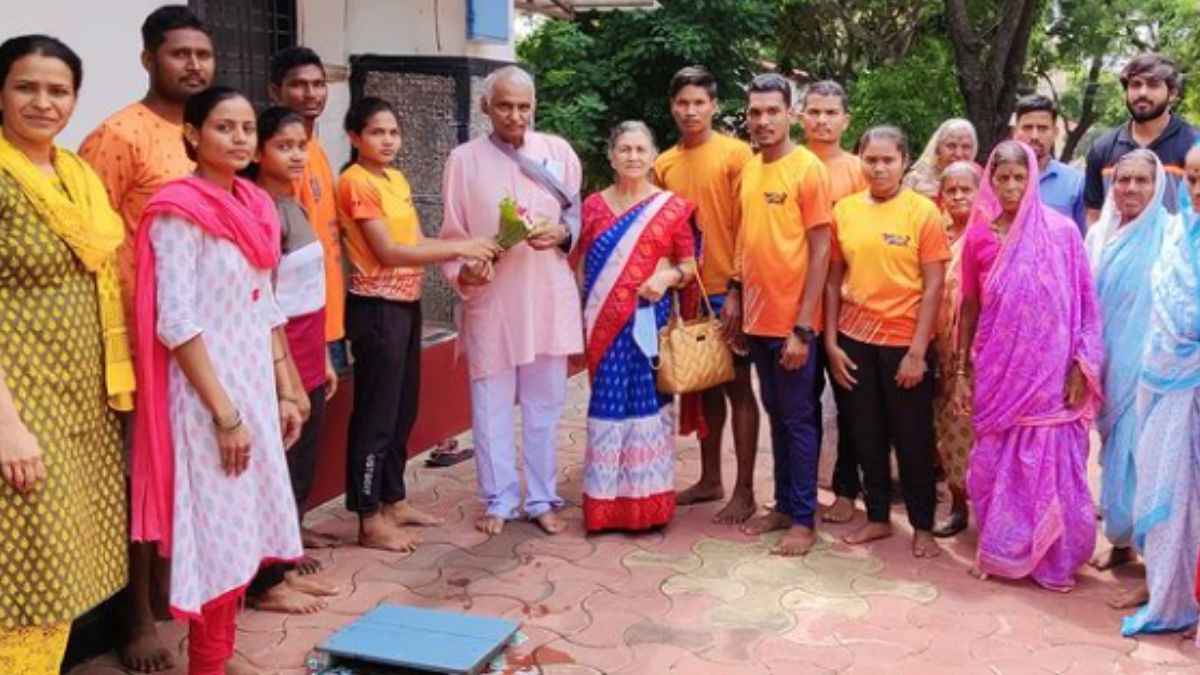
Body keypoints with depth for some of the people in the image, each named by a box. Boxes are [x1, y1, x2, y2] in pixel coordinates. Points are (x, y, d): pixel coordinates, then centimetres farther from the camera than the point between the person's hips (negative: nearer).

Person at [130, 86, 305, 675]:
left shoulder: (256, 205, 10)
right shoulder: (178, 209, -13)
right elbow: (175, 322, -18)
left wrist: (284, 392, 12)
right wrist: (224, 414, -19)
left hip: (256, 385, 8)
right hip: (207, 395, -8)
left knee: (246, 532, 13)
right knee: (220, 539, -2)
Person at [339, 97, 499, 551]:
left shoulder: (398, 180, 13)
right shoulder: (356, 183, -13)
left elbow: (416, 242, 10)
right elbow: (388, 252, -20)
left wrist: (465, 256, -6)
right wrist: (459, 248, -20)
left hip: (406, 305, 9)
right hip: (376, 308, -9)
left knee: (403, 409, 15)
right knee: (376, 412, -2)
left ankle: (394, 501, 28)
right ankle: (370, 520, 7)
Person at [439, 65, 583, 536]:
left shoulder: (558, 152, 5)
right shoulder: (465, 159, 1)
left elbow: (579, 217, 10)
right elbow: (452, 232, 2)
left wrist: (561, 233, -12)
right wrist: (462, 270, -16)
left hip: (548, 297, 1)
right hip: (490, 299, -1)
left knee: (545, 403, 9)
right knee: (492, 404, 5)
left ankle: (542, 498, 22)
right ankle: (499, 501, 18)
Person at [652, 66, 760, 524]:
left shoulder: (735, 153, -6)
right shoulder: (664, 164, 10)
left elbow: (746, 224, -9)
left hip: (727, 289, -5)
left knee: (737, 385, 0)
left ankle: (744, 492, 7)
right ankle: (710, 479, 25)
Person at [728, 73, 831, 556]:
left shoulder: (808, 169, -11)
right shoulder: (749, 169, 8)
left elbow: (820, 251, -13)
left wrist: (802, 328, -16)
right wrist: (735, 295, 10)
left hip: (791, 321, -6)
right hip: (757, 317, 6)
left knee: (798, 420, 2)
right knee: (776, 415, 15)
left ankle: (804, 520, 12)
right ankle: (783, 505, 27)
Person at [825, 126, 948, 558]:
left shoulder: (922, 211, -5)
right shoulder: (844, 210, 4)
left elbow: (933, 286, -7)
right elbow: (833, 281, 8)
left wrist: (917, 351, -12)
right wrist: (831, 342, 2)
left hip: (905, 341, -3)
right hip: (855, 339, 3)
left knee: (913, 438, 7)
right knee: (866, 434, 12)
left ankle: (923, 525, 21)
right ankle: (877, 517, 27)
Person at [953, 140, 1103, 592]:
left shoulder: (1062, 232, -3)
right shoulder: (978, 236, 3)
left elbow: (1082, 303, -2)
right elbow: (970, 306, 7)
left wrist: (1081, 367, -7)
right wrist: (961, 371, 6)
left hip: (1050, 371, -2)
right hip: (997, 371, 2)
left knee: (1050, 463, 3)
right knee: (997, 463, 8)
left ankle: (1053, 559, 17)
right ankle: (998, 552, 22)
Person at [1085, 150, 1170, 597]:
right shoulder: (1100, 235, 8)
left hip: (1149, 370, -5)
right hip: (1109, 367, 6)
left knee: (1143, 461, -6)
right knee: (1115, 456, 13)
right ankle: (1121, 542, 28)